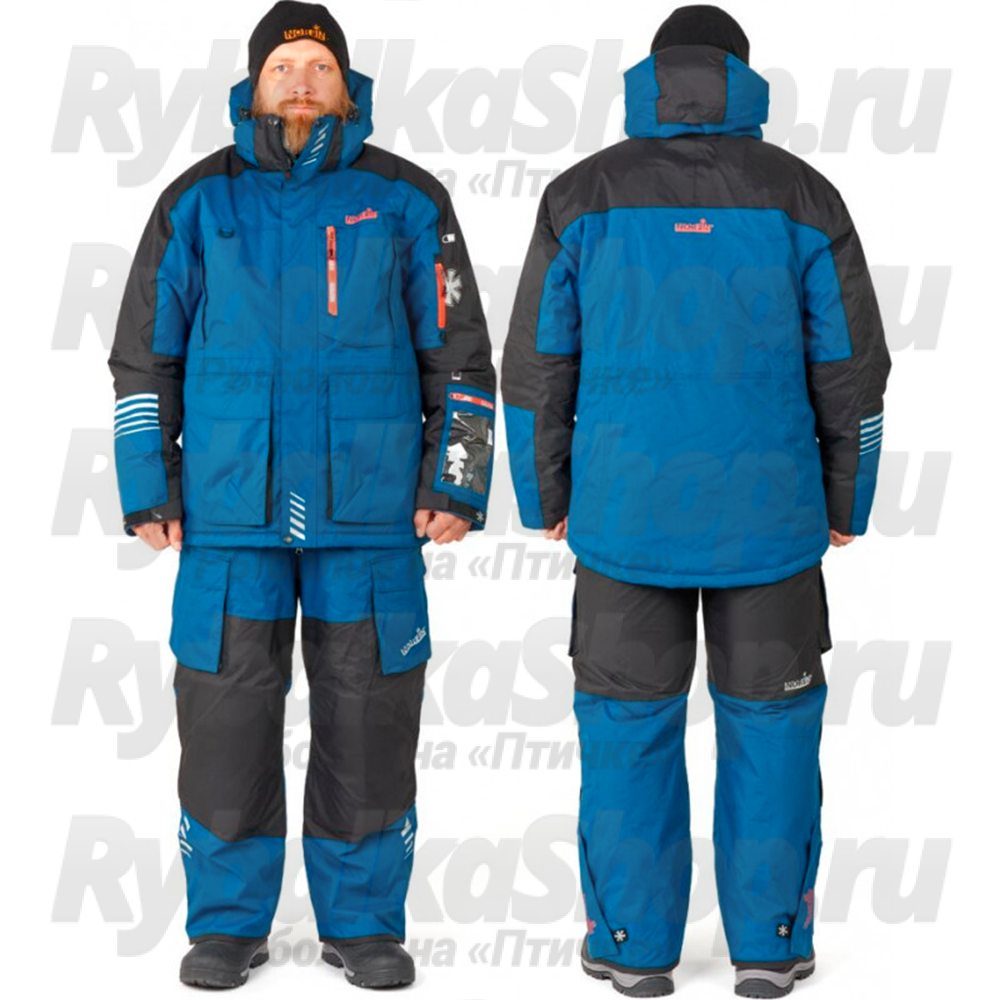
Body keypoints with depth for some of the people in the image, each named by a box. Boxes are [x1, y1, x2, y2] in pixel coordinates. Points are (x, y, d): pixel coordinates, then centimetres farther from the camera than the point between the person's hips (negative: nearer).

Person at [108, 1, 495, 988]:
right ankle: (227, 923, 15)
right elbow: (145, 355, 10)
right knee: (225, 718, 1)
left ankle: (363, 923, 17)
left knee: (369, 720, 3)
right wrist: (148, 491, 2)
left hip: (369, 510, 0)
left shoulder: (406, 201, 5)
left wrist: (455, 485, -2)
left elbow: (458, 355, 7)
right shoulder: (198, 203, 6)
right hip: (231, 510, 0)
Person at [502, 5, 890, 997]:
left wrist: (546, 501, 11)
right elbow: (851, 368, -1)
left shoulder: (584, 196, -2)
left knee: (629, 721, 11)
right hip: (765, 509, 0)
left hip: (629, 508, 0)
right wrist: (847, 504, 11)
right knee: (768, 719, 12)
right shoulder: (802, 198, -2)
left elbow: (537, 367, -1)